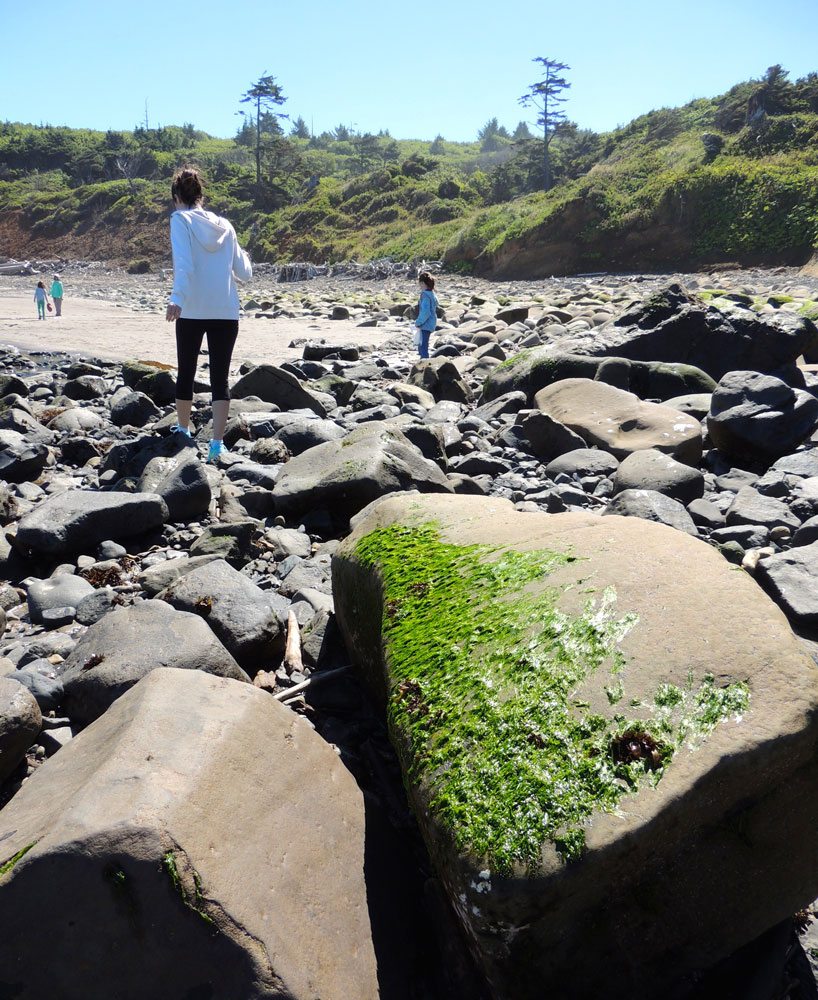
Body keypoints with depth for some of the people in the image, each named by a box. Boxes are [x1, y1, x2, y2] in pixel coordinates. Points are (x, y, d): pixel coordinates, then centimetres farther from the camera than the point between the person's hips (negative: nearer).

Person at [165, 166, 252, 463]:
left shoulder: (181, 219, 0)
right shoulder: (225, 225, 11)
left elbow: (184, 263, -17)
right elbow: (244, 273, 13)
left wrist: (177, 298, -27)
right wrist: (245, 257, 33)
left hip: (192, 312, -2)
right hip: (227, 313, 2)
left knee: (186, 372, 16)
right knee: (220, 378, 2)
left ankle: (183, 429, 32)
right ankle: (217, 442, -5)